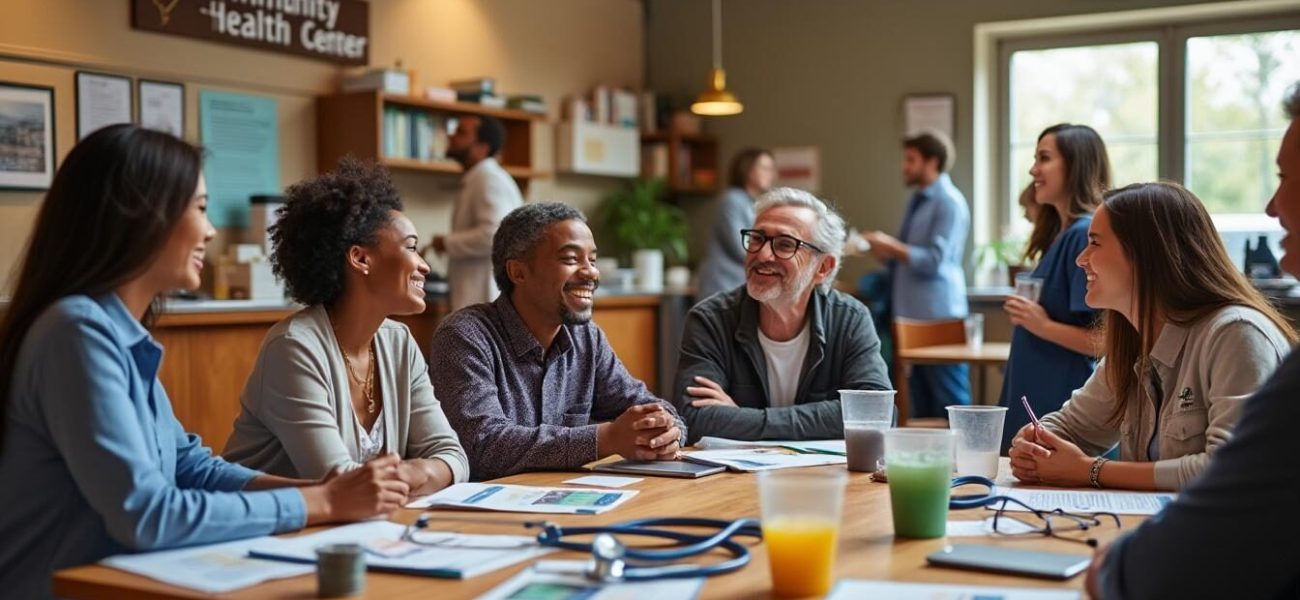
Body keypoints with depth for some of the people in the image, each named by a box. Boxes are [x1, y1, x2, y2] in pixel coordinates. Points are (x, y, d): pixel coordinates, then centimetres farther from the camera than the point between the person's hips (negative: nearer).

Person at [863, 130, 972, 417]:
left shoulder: (949, 202, -10)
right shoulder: (917, 201, 18)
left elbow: (935, 260, -17)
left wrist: (891, 245, -13)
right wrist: (879, 247, 5)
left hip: (939, 318, -9)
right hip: (913, 317, 9)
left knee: (948, 406, -5)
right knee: (921, 406, 13)